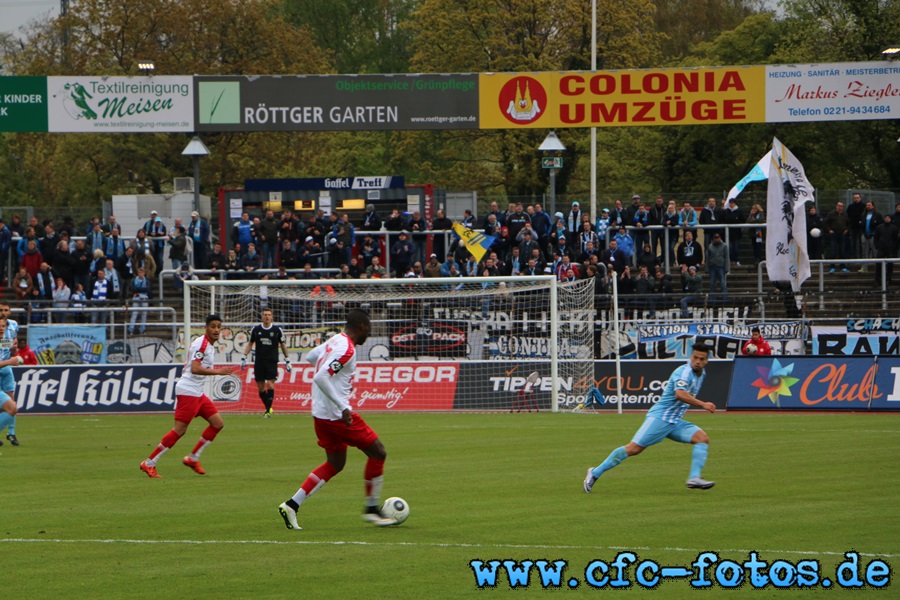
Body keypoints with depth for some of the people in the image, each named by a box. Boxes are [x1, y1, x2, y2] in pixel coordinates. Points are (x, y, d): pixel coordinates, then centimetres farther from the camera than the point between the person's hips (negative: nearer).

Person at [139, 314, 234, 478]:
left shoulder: (210, 345, 16)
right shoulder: (201, 343, -15)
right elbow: (195, 368, -26)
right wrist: (218, 372, -26)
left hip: (198, 393, 10)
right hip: (188, 392, -10)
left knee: (217, 423, 6)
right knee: (180, 430, -11)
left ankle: (192, 458, 13)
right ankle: (149, 463, -5)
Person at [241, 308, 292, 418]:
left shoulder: (277, 330, 2)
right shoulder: (256, 330, 6)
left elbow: (283, 345, 11)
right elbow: (250, 344, 15)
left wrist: (287, 361, 11)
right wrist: (244, 357, 8)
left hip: (272, 361, -2)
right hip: (259, 362, 2)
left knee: (270, 384, -16)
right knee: (260, 387, 1)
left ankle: (268, 409, -13)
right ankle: (268, 408, 15)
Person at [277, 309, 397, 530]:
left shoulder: (334, 341, 10)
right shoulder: (346, 349, -19)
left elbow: (310, 356, 29)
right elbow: (320, 378, -28)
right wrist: (342, 408, -28)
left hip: (321, 413, 10)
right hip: (336, 414, -10)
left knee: (335, 464, 18)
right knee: (378, 452, 2)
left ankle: (292, 505, 10)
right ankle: (371, 509, 10)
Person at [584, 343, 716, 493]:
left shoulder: (701, 374, 12)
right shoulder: (684, 372, -16)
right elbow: (679, 394, -36)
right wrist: (702, 404, -37)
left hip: (675, 423, 8)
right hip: (659, 418, -8)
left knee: (702, 438, -10)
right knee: (634, 448, -11)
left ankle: (694, 478, -19)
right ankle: (595, 473, 0)